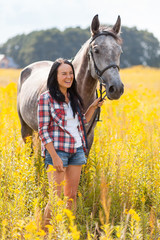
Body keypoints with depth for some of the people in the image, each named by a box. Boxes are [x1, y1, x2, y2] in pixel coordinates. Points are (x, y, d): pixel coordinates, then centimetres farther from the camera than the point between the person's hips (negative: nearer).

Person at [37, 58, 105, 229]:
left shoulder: (73, 97, 11)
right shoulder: (46, 98, -8)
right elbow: (43, 130, -12)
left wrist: (93, 107, 8)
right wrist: (55, 157, -18)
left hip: (76, 150, 6)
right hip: (57, 150, -6)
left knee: (72, 196, 10)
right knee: (57, 197, -7)